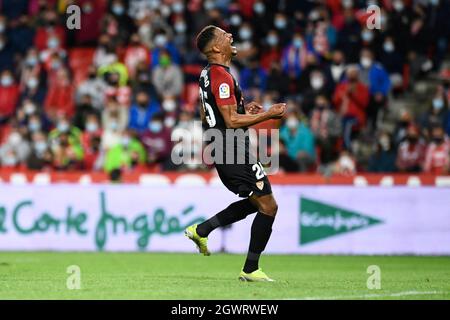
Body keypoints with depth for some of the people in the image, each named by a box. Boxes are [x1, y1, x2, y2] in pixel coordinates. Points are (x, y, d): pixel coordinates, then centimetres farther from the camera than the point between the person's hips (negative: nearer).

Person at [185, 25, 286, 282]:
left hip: (222, 150, 10)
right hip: (234, 151, -10)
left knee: (256, 201, 21)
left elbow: (205, 116, 23)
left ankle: (201, 230, 17)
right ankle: (250, 270, 1)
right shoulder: (222, 77, -18)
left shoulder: (208, 74, 14)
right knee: (268, 206, -4)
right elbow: (232, 121, -22)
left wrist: (243, 110, 18)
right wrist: (268, 114, -15)